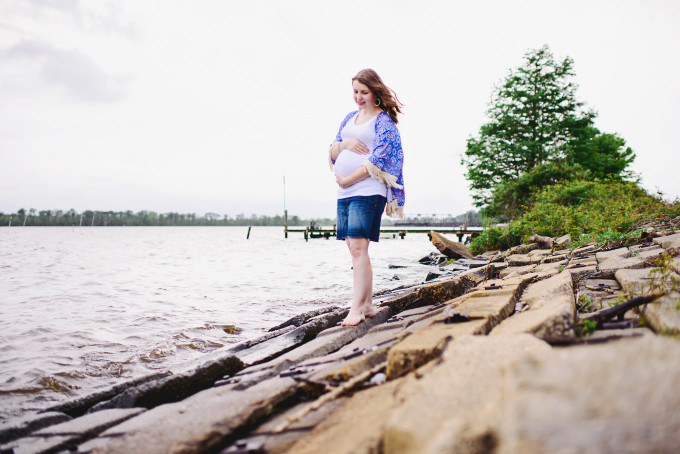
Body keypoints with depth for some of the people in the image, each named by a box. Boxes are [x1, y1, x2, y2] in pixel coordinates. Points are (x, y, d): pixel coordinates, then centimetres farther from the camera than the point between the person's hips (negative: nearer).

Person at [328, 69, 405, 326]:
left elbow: (377, 160, -11)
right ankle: (367, 305, 14)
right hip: (344, 192, 7)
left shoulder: (384, 121, -2)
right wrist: (344, 144, -4)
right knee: (354, 248, 7)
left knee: (358, 246, -14)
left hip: (368, 190, -7)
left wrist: (346, 180, -10)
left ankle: (357, 308, -11)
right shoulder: (350, 118, 19)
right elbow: (332, 154, 18)